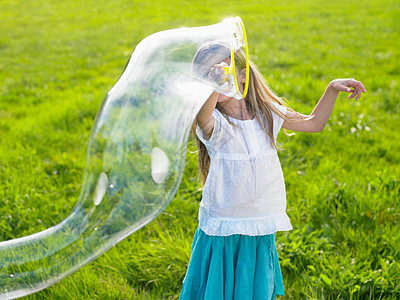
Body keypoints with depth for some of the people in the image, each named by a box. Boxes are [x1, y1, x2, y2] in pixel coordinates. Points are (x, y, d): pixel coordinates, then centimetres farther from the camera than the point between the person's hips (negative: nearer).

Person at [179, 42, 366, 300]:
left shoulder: (266, 114, 2)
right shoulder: (214, 124, -14)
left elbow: (313, 123, 16)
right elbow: (202, 117, -40)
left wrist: (332, 89, 5)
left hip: (262, 229, 4)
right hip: (223, 229, -4)